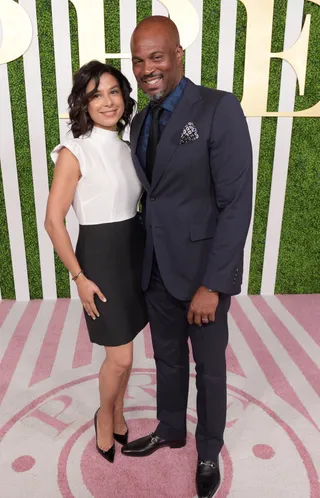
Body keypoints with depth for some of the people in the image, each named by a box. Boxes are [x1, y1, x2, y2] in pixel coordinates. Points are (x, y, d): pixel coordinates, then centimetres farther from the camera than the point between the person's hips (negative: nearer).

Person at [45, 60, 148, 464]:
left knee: (123, 350, 17)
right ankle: (105, 416, 33)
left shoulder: (126, 149, 8)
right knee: (120, 357, 2)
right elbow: (53, 221, -12)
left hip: (136, 251, 6)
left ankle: (118, 417, 40)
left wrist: (147, 250, 9)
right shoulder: (74, 152, -11)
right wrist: (79, 278, -13)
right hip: (100, 256, -6)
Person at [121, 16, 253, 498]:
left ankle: (209, 451, 41)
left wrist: (212, 284, -19)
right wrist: (141, 263, 7)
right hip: (156, 268, 6)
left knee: (209, 368, 15)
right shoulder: (140, 122, 8)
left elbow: (237, 203, -17)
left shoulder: (220, 109, -13)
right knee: (168, 359, 22)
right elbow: (148, 195, 11)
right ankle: (170, 429, 48)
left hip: (202, 268, -5)